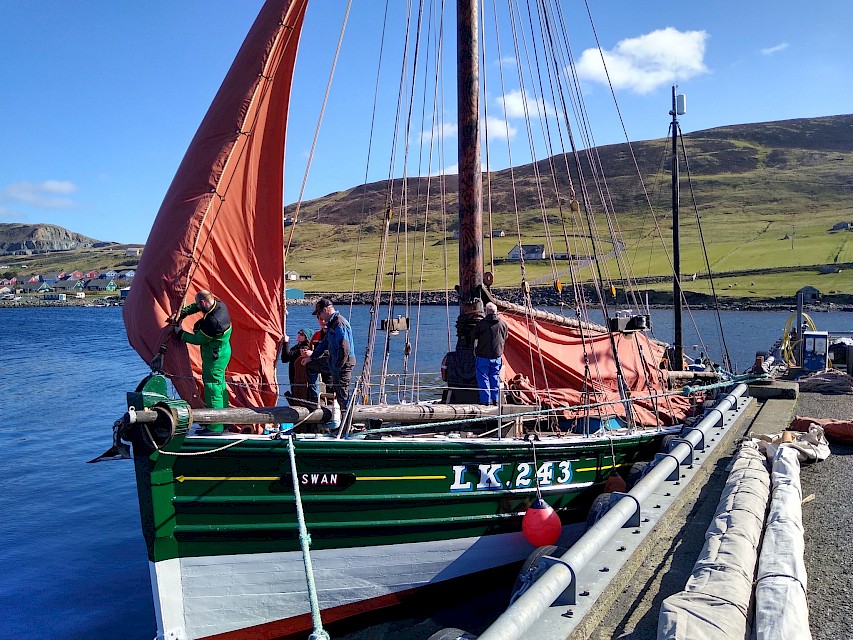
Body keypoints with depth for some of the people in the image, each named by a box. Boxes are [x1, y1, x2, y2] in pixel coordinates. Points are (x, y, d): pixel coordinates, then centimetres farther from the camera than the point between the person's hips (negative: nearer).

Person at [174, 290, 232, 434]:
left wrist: (180, 333, -2)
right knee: (220, 385, 18)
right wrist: (182, 313, 9)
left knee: (212, 389, -5)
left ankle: (215, 427, -1)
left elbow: (198, 340, -16)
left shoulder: (212, 321, -30)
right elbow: (195, 307, 17)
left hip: (215, 356, -10)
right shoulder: (218, 304, -2)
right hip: (222, 351, 10)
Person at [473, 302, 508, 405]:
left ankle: (485, 400, 3)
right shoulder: (502, 323, 0)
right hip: (497, 355, 4)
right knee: (495, 377, 14)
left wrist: (475, 350, 17)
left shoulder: (481, 323, -11)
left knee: (483, 377, 5)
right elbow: (505, 338, 11)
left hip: (483, 355, -4)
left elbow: (475, 338, 0)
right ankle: (495, 399, 16)